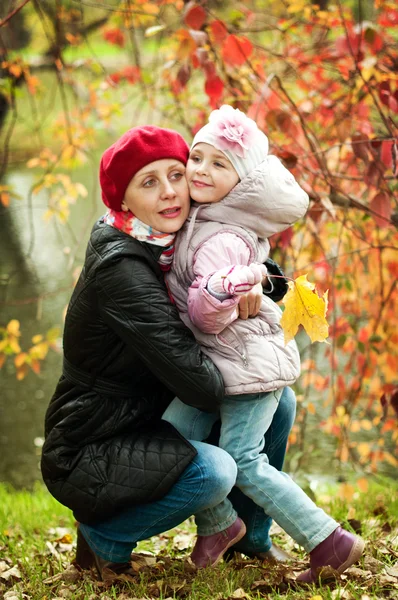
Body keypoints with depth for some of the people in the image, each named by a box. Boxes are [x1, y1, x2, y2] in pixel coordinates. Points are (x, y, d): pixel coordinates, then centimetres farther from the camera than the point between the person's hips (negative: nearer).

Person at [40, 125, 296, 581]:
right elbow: (201, 387, -28)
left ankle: (251, 539, 21)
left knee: (279, 404, 8)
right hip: (86, 455, -9)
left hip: (150, 427, 9)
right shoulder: (121, 270, -26)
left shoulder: (167, 247, 2)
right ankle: (103, 536, -7)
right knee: (213, 471, -33)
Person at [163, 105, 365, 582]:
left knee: (242, 461, -8)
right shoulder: (200, 217, 4)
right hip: (218, 364, 9)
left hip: (249, 363, -9)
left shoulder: (222, 239, -24)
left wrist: (219, 293, -44)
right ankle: (217, 524, 25)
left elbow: (209, 317, -26)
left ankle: (330, 543, 1)